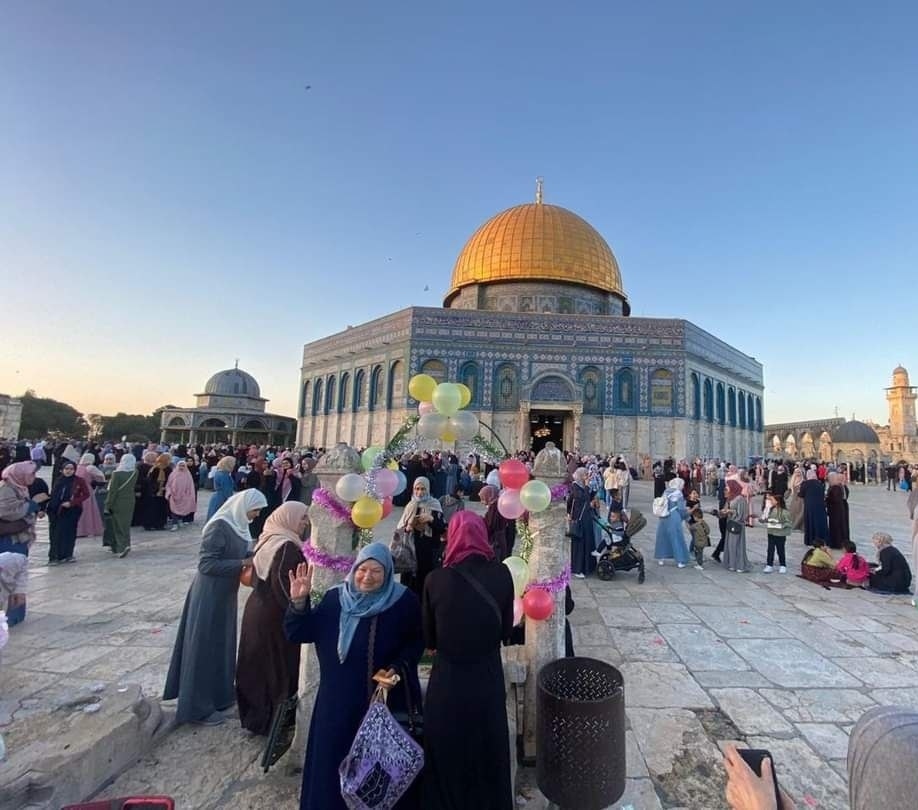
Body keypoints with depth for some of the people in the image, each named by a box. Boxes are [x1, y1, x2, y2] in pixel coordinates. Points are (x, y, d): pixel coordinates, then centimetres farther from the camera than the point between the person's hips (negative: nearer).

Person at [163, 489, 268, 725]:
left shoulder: (238, 524, 1)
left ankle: (220, 694, 37)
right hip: (209, 596, -8)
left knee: (223, 645, 20)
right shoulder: (219, 526, -24)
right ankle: (199, 707, 20)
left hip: (226, 595, 8)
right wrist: (242, 564, -25)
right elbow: (206, 564, -24)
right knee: (205, 648, 5)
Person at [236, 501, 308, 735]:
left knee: (259, 664, 20)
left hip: (258, 608, 9)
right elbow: (283, 586, -26)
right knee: (278, 667, 7)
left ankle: (253, 714, 35)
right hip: (275, 616, -9)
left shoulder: (269, 539, 6)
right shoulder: (287, 546, -23)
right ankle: (270, 720, 21)